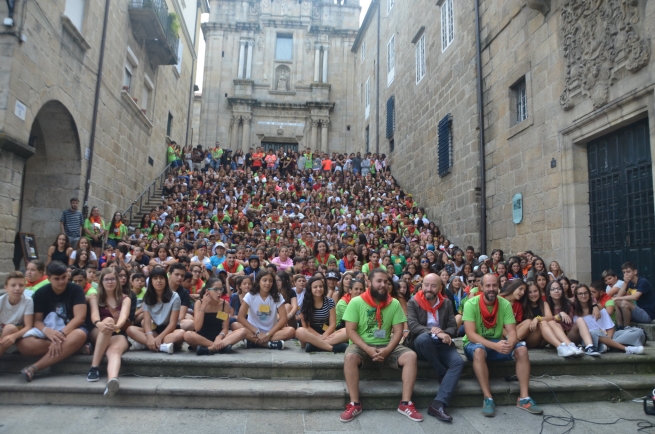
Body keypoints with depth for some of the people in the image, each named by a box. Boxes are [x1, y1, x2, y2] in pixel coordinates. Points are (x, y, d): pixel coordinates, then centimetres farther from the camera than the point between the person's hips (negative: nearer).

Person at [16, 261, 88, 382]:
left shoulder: (76, 290, -6)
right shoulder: (40, 293, 2)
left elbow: (80, 317, -15)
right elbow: (37, 320, -3)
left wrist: (61, 335, -29)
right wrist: (47, 331, -27)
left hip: (70, 330, -2)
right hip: (47, 332, 2)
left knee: (80, 335, -38)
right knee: (24, 345, -30)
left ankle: (35, 368, -33)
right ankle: (71, 347, -21)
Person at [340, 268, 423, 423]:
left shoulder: (394, 304, 0)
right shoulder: (356, 302, -8)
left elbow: (398, 331, -1)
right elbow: (350, 330, -11)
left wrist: (387, 350, -19)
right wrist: (368, 349, -22)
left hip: (386, 346, 3)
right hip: (362, 345, -2)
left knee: (411, 356, -21)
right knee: (350, 357, -34)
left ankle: (405, 403, -12)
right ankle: (354, 404, -20)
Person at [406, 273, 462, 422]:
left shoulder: (447, 303, 8)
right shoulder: (413, 303, -4)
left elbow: (453, 327, 3)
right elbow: (412, 326, -17)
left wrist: (445, 334, -21)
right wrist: (434, 331, -31)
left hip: (440, 344, 3)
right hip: (420, 345, -3)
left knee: (458, 362, -26)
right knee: (424, 337, -38)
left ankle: (438, 404, -32)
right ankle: (443, 375, -15)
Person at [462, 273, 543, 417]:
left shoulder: (505, 304, -6)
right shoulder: (471, 304, -18)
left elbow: (512, 332, -10)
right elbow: (471, 334, -24)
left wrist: (509, 344, -34)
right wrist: (495, 346, -37)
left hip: (497, 343, 4)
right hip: (476, 344, -4)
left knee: (522, 348, -21)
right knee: (479, 350, -38)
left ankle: (524, 397, -14)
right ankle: (488, 398, -29)